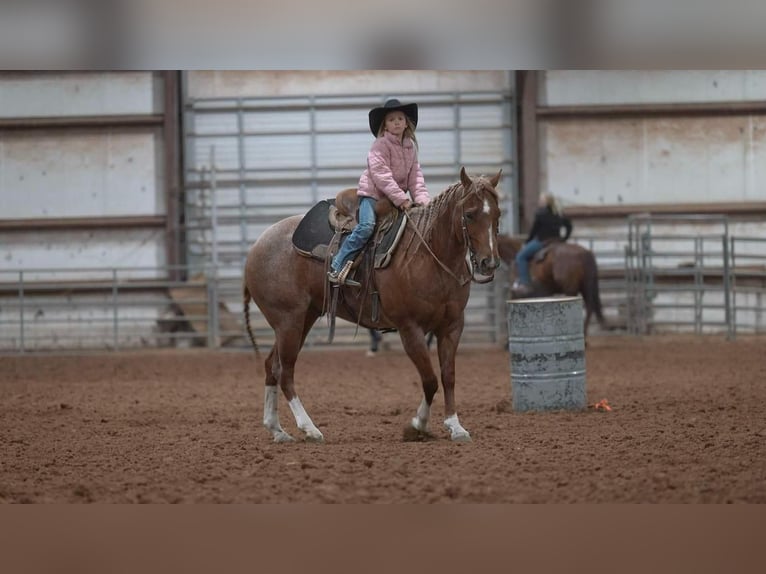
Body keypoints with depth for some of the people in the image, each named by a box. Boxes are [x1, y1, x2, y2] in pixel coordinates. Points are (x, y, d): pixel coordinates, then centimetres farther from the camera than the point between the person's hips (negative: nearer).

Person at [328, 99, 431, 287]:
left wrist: (422, 199, -10)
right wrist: (401, 199, -24)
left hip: (397, 196, 7)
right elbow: (382, 176, -20)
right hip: (372, 193, -7)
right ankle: (337, 267, -25)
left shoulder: (410, 147, 10)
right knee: (367, 226, -27)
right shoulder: (380, 146, -11)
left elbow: (415, 176, 7)